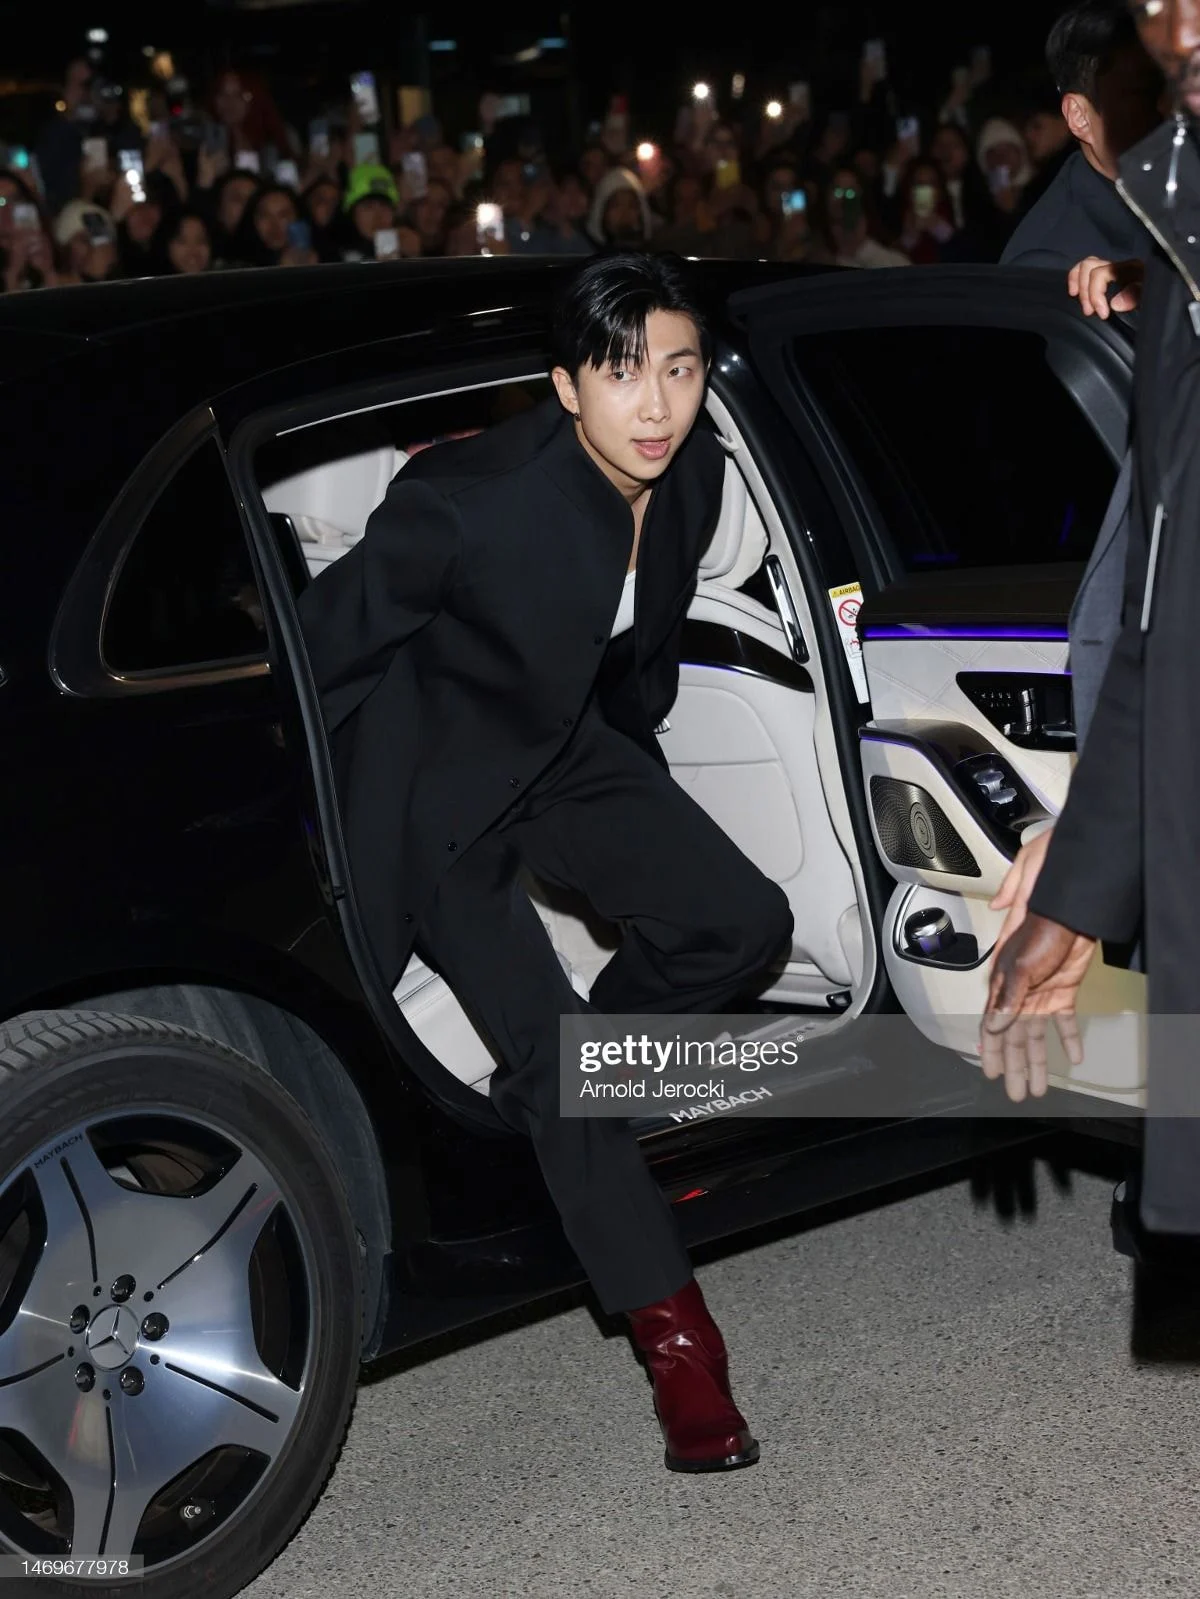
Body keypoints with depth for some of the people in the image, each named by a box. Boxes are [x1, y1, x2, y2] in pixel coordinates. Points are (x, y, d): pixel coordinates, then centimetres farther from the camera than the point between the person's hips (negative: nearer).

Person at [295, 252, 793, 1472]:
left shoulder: (695, 473, -10)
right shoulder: (479, 499, -32)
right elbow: (327, 641, -20)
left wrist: (633, 772, 22)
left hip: (562, 750, 7)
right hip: (432, 783, -6)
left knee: (743, 924, -9)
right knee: (543, 1042, -11)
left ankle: (546, 1097, 15)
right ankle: (677, 1344, 0)